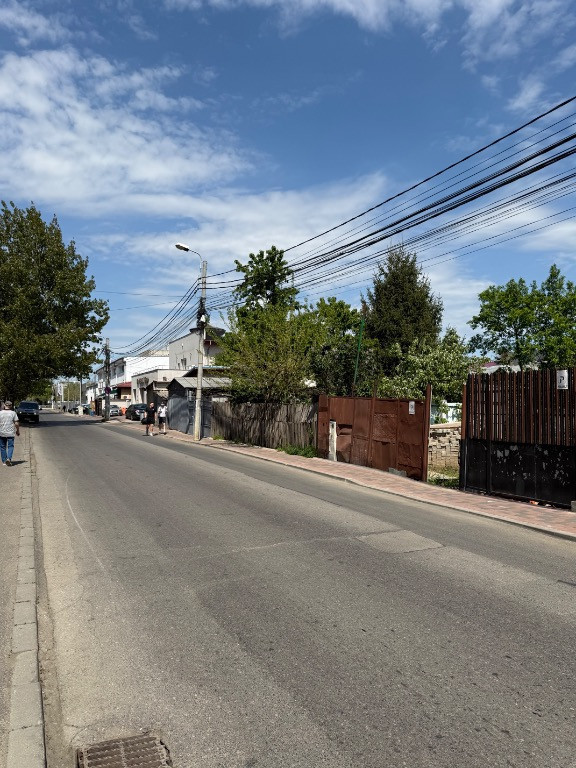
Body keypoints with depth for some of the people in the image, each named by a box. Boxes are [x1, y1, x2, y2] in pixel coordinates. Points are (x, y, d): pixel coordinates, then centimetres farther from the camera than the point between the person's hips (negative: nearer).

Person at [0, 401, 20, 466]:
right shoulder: (13, 413, -4)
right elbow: (16, 424, -6)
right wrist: (18, 431, 8)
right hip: (10, 433, -1)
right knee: (10, 446, 6)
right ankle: (9, 458, -14)